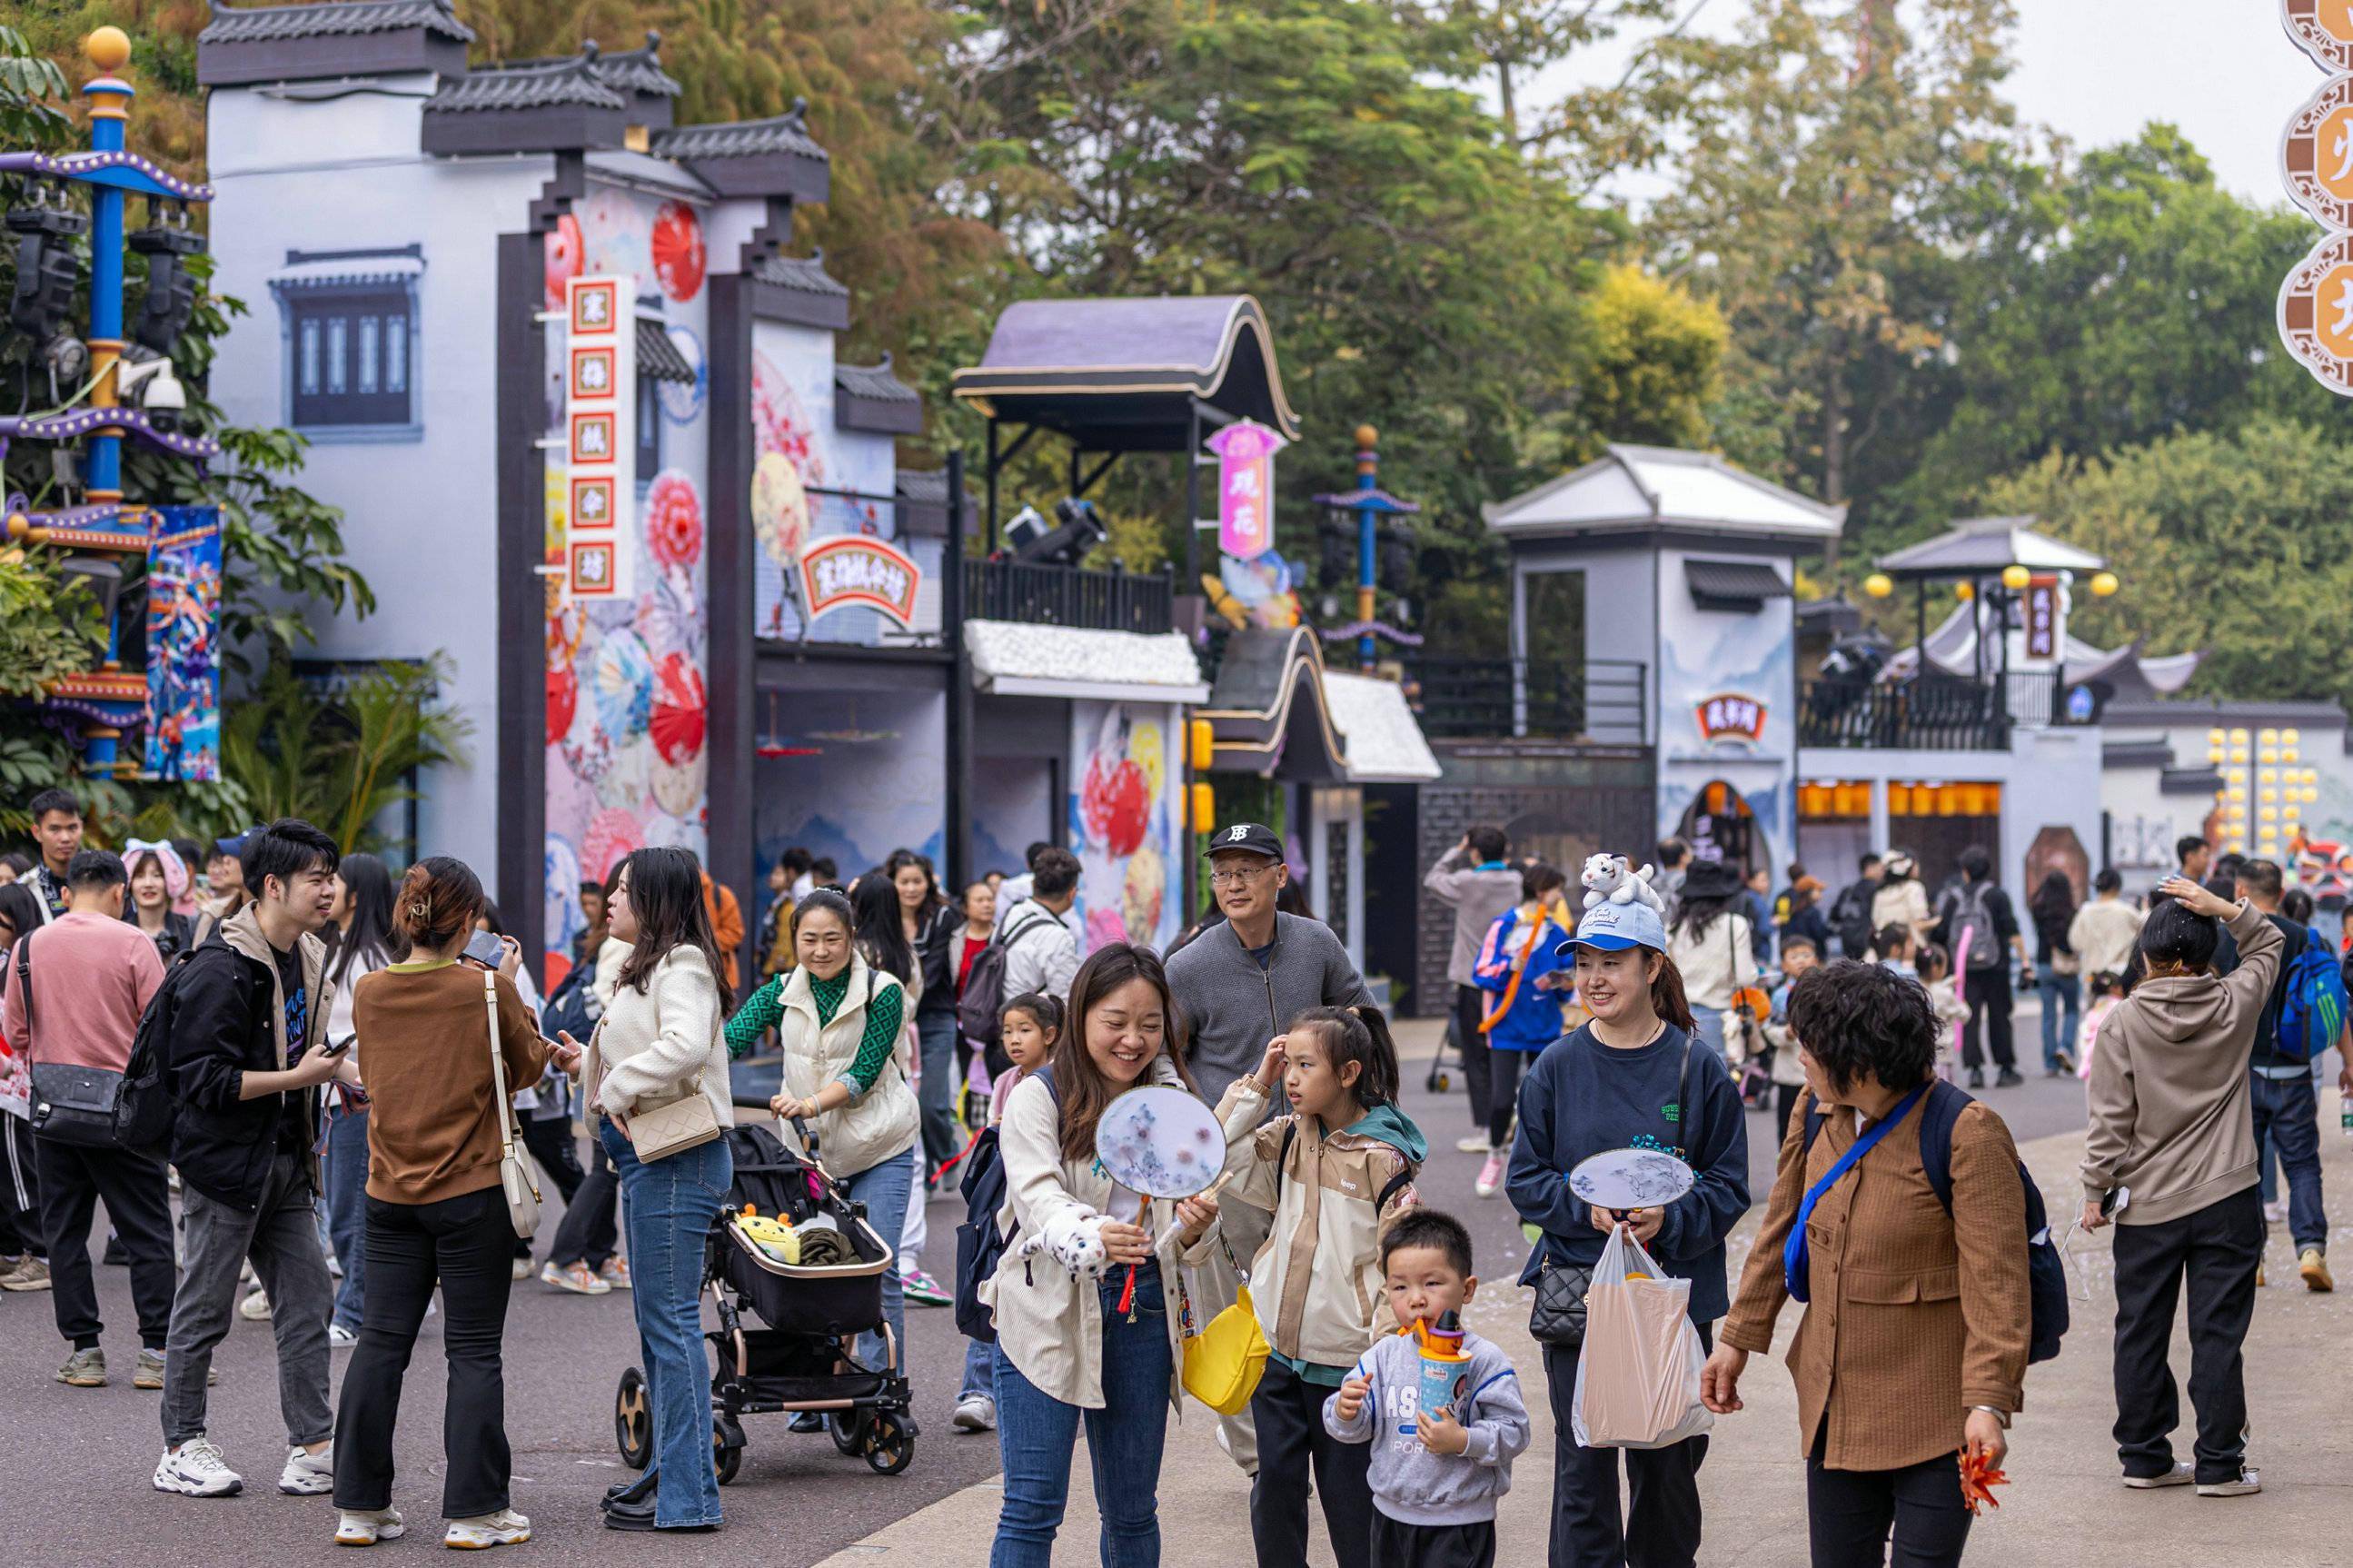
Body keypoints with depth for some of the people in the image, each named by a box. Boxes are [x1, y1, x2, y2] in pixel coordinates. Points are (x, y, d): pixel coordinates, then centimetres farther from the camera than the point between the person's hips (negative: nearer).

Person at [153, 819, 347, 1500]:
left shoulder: (308, 959, 10)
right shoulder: (221, 969, -18)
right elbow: (203, 1079, -22)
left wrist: (334, 1069, 6)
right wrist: (295, 1078, -21)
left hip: (285, 1163, 8)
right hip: (225, 1161, -8)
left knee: (309, 1304, 6)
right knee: (203, 1309, 2)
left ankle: (312, 1451, 10)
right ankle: (182, 1450, 13)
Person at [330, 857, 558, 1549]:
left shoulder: (369, 992, -1)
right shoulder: (489, 991, -12)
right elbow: (528, 1065, 3)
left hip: (392, 1193, 4)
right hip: (472, 1193, -4)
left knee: (381, 1342, 8)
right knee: (474, 1350, 2)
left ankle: (361, 1506, 12)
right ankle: (474, 1510, 4)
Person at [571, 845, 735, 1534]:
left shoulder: (683, 966, -13)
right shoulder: (648, 966, 20)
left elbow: (686, 1045, -30)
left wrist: (619, 1089, -21)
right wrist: (590, 1063, 10)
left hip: (677, 1159, -11)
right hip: (646, 1158, 11)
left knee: (670, 1319, -9)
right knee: (653, 1317, 16)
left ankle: (687, 1497, -6)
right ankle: (671, 1470, 25)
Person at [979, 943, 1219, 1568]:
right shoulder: (1038, 1098, -4)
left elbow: (1175, 1245, 7)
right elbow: (1039, 1197, -19)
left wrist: (1190, 1230, -18)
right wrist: (1093, 1238, -40)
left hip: (1142, 1308, 4)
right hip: (1049, 1306, -4)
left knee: (1133, 1508, 10)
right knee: (1033, 1505, -8)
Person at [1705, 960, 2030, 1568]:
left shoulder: (1966, 1134, -17)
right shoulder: (1816, 1112, 4)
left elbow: (1996, 1278, -19)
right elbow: (1780, 1232, 16)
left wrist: (1989, 1402, -25)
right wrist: (1740, 1337, 16)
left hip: (1934, 1414, -7)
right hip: (1834, 1404, 7)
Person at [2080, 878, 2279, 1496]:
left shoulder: (2122, 1022, -7)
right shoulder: (2235, 1004, -3)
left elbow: (2109, 1119, -7)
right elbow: (2268, 943, 16)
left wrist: (2096, 1190, 0)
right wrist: (2221, 906, 1)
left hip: (2146, 1207, 0)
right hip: (2226, 1199, 0)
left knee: (2141, 1332, 10)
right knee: (2218, 1333, 2)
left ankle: (2144, 1458, 17)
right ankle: (2219, 1464, 3)